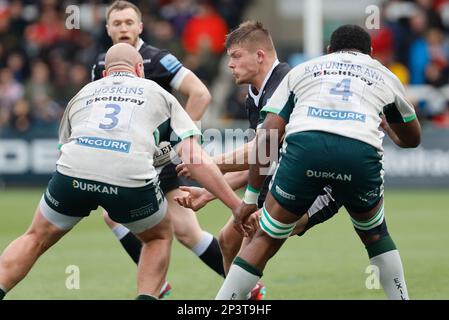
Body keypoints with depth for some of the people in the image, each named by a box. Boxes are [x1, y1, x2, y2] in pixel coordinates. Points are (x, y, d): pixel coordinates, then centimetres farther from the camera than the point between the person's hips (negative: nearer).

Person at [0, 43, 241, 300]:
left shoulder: (83, 93, 32)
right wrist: (238, 205, 18)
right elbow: (196, 158, 16)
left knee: (36, 239, 24)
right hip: (131, 177, -1)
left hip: (73, 171, 1)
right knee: (160, 236, 28)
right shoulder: (158, 93, 26)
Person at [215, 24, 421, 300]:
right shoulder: (384, 76, 34)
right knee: (375, 234, 30)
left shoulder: (301, 71, 32)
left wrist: (251, 198, 23)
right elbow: (412, 139, 49)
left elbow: (268, 135, 20)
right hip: (361, 150, 0)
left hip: (304, 145, 0)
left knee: (265, 241, 14)